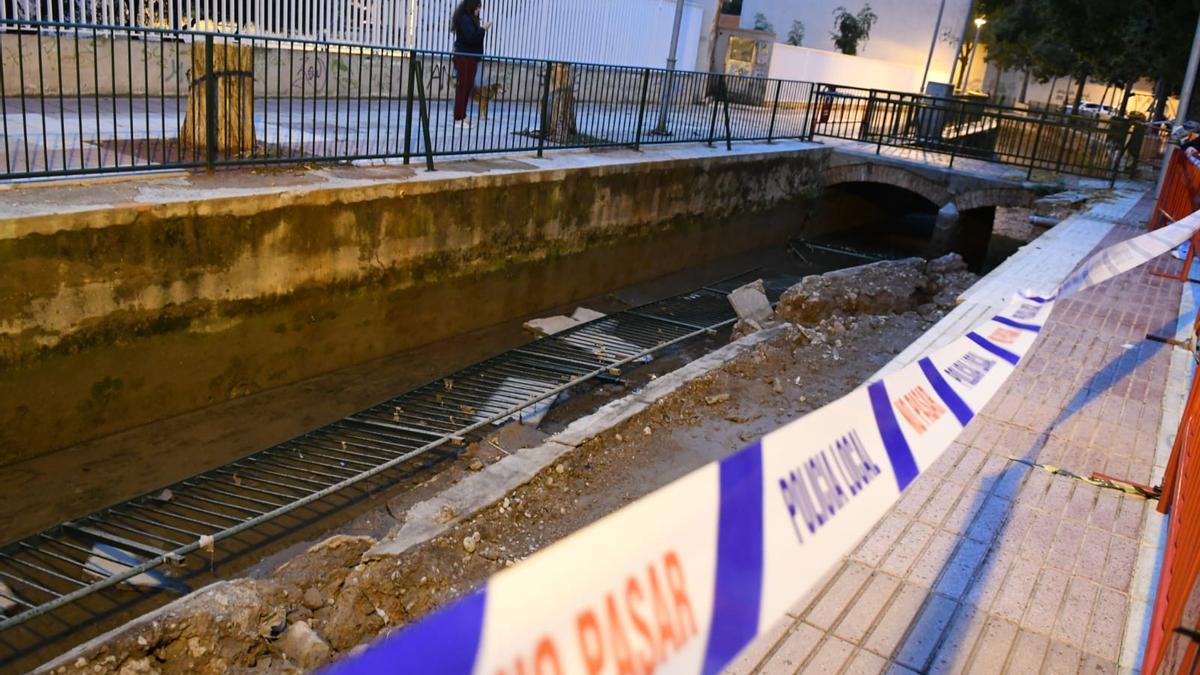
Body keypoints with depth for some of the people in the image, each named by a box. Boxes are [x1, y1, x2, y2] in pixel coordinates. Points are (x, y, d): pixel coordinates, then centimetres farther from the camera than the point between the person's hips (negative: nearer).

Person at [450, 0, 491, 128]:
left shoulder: (469, 19, 16)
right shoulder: (464, 19, -14)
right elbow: (471, 37, -23)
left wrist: (482, 30, 8)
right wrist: (483, 29, -15)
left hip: (469, 57, 10)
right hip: (465, 58, -10)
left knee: (467, 87, 11)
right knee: (463, 87, -8)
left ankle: (462, 116, 16)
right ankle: (458, 118, -7)